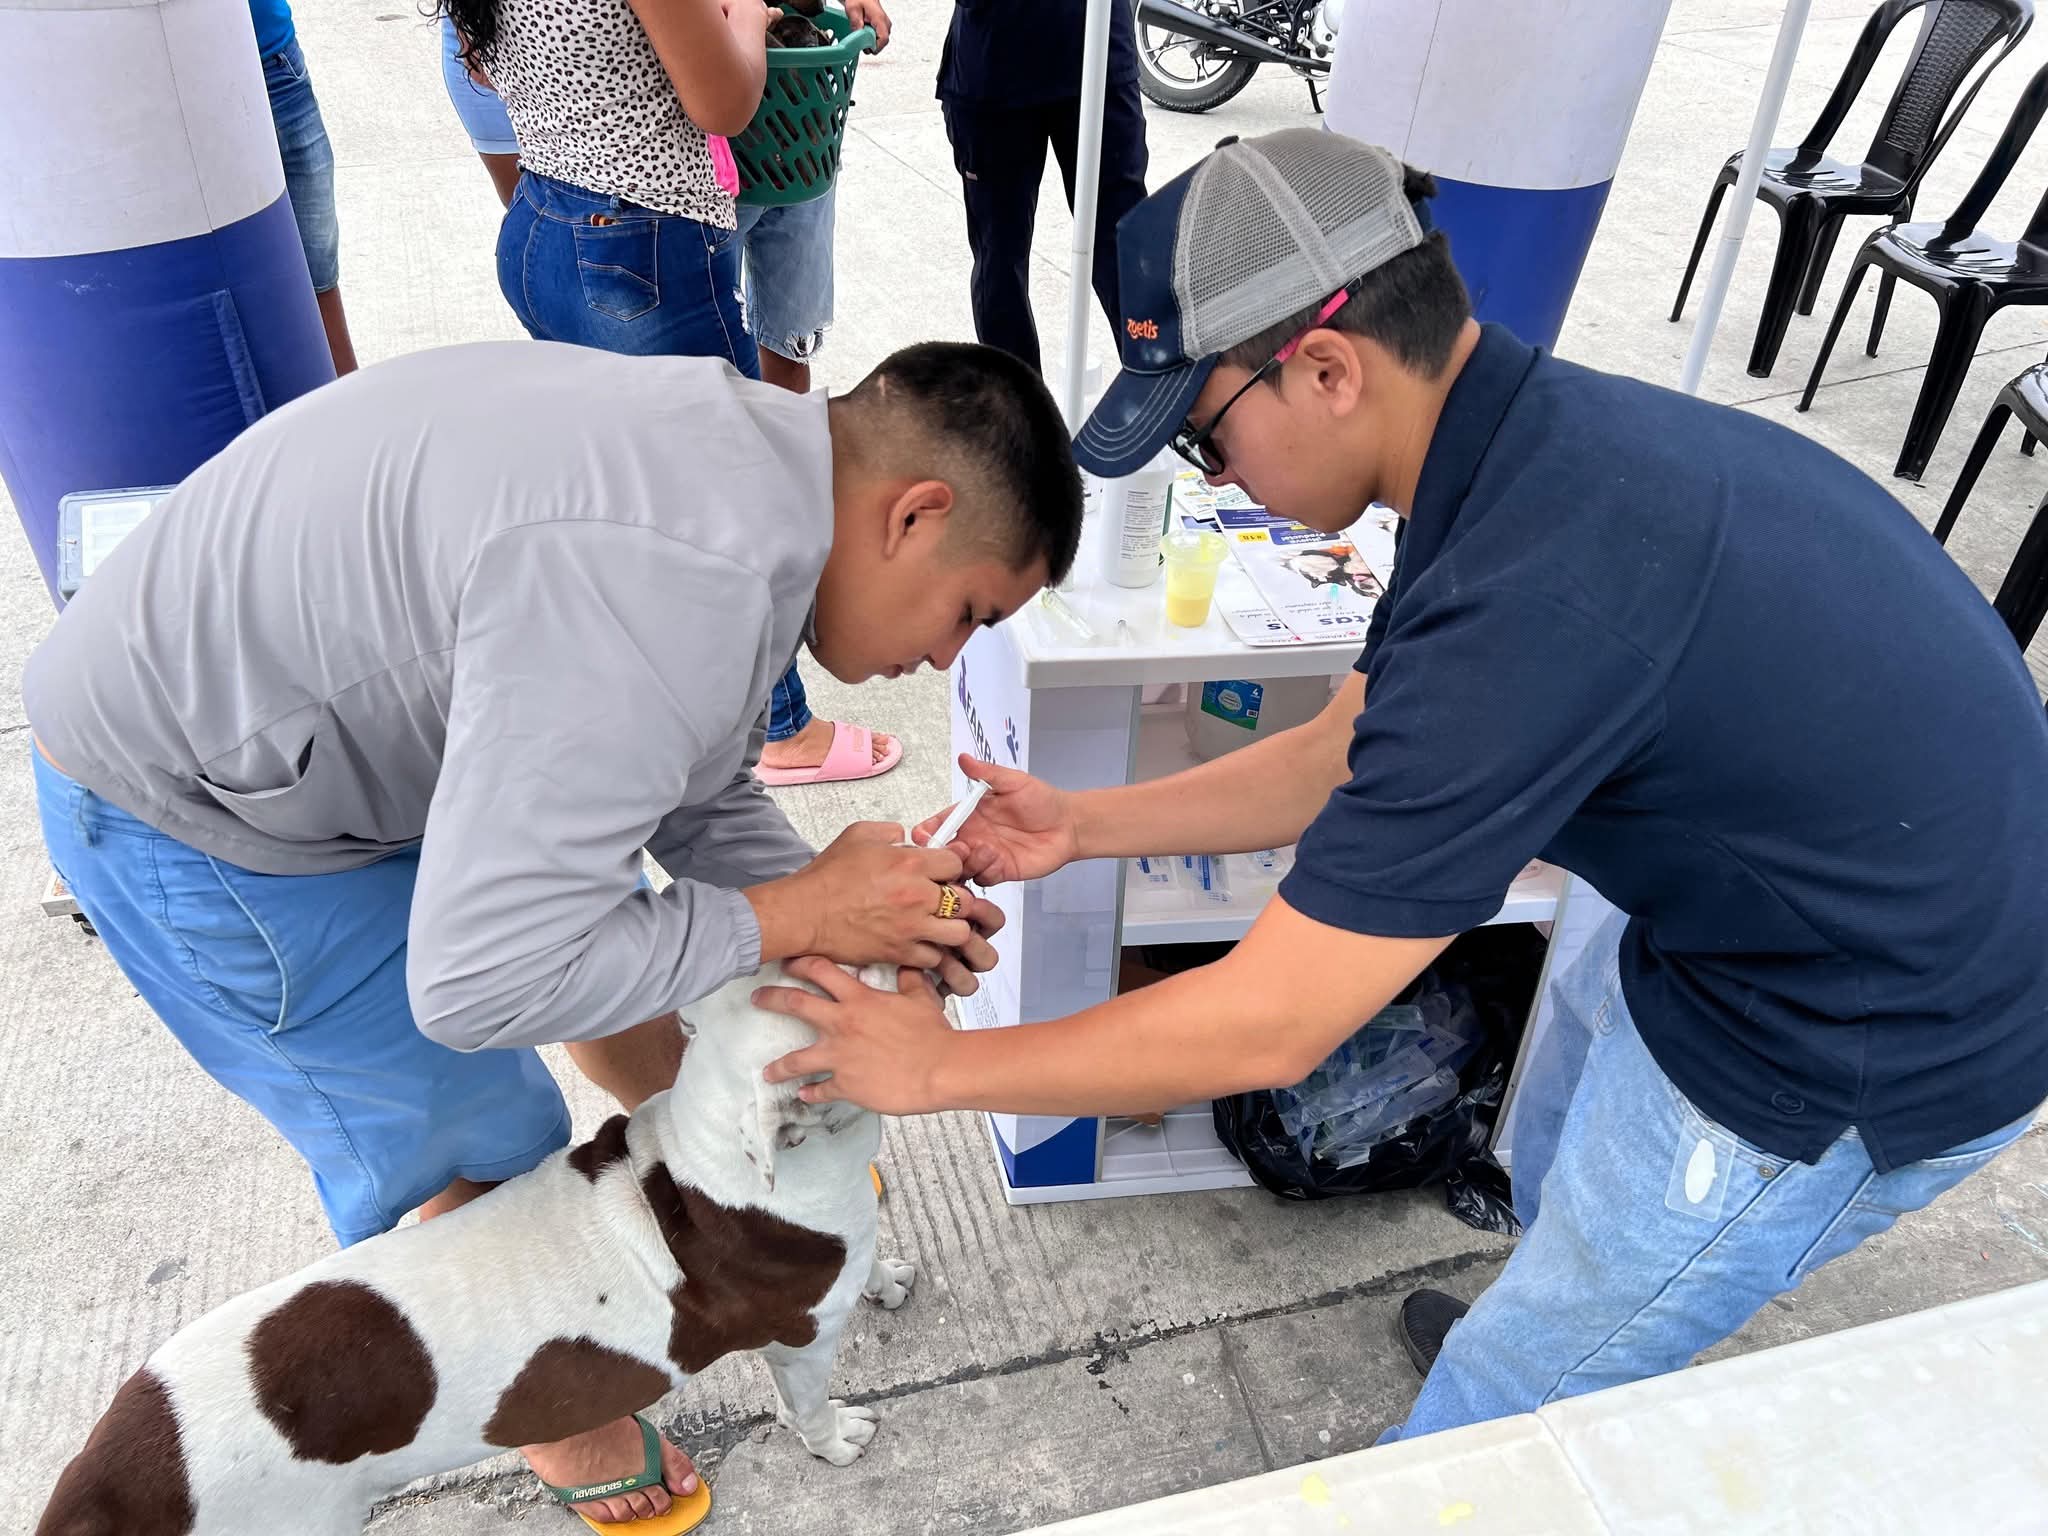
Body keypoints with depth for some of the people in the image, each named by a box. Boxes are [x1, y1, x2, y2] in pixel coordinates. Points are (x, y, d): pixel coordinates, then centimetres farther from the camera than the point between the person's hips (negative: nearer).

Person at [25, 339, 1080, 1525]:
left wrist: (869, 922, -9)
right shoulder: (670, 587, -38)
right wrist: (795, 916, -24)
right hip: (191, 806, -8)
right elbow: (481, 984, -34)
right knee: (475, 1142, 3)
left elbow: (698, 794, 3)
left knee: (606, 925, 19)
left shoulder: (752, 455, -6)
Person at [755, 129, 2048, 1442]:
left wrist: (936, 1068, -17)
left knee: (1515, 1400, 11)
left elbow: (1263, 1027, -30)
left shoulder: (1534, 593, -37)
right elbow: (1345, 759, 4)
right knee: (1559, 1160, 32)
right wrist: (1080, 825, 3)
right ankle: (1557, 1329, 61)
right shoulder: (1538, 433, -6)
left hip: (1855, 1055, -9)